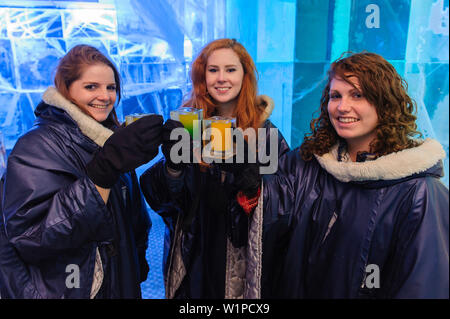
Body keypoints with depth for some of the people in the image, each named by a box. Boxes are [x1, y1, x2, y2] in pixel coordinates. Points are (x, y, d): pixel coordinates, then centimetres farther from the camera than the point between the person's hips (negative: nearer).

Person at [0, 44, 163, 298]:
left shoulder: (113, 140, 2)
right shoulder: (38, 146, -18)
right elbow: (30, 236, -30)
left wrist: (138, 263, 7)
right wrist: (105, 169, -36)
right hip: (54, 289, -6)